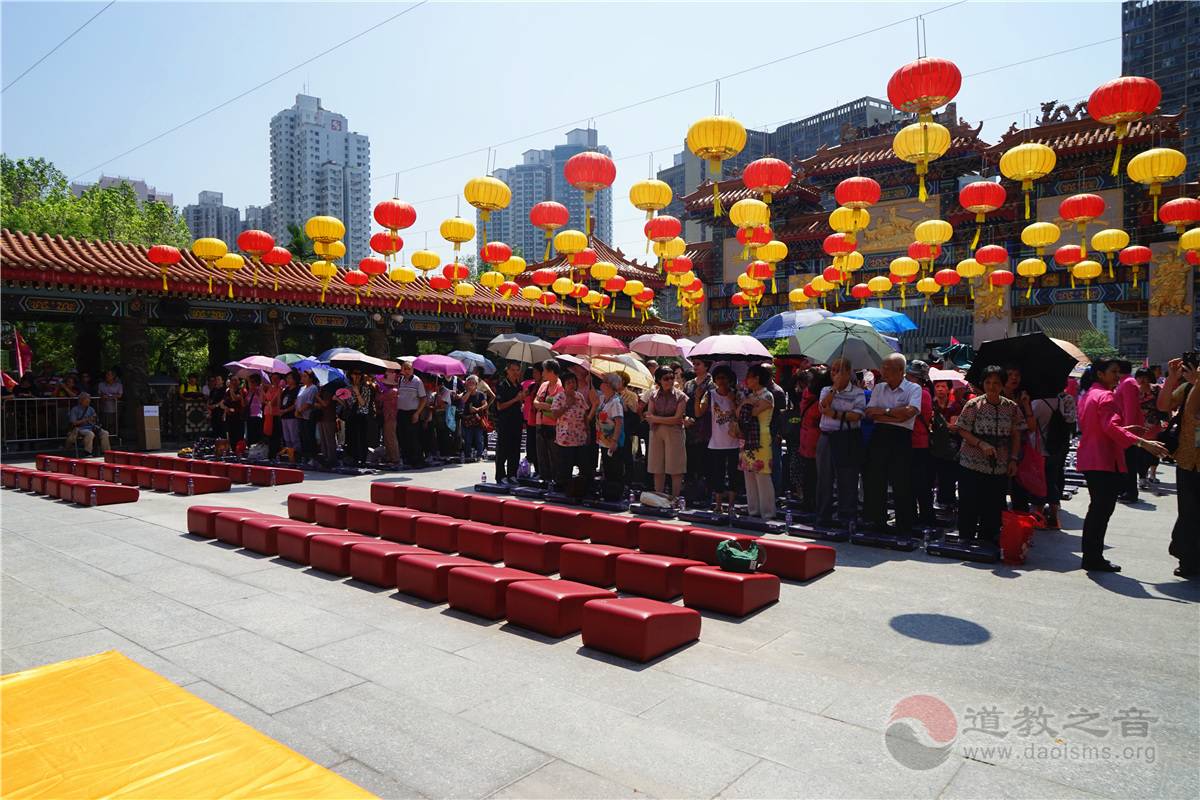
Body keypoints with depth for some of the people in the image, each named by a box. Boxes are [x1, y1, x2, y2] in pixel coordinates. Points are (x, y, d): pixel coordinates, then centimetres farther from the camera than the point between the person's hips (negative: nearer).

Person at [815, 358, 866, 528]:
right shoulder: (826, 390, 13)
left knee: (847, 480, -1)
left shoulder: (857, 392, 0)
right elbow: (823, 406, -7)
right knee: (824, 478, 8)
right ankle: (823, 517, 17)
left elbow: (856, 415, -13)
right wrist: (835, 387, -11)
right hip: (827, 438, 4)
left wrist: (834, 414, -12)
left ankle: (847, 518, 8)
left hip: (848, 439, -4)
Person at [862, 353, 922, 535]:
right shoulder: (879, 388, 13)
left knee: (902, 485, 0)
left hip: (901, 439, -4)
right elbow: (870, 413, 2)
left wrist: (884, 411, -6)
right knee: (875, 482, 8)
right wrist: (896, 416, -9)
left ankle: (904, 528, 12)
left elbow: (910, 411, -17)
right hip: (879, 436, 5)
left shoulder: (913, 389, 0)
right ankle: (877, 523, 21)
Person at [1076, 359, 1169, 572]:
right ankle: (1094, 559, 0)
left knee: (1097, 509, 15)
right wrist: (1142, 442, -31)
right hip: (1104, 461, -10)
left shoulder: (1089, 395, 17)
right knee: (1102, 510, -5)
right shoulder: (1106, 396, -13)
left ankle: (1091, 557, 19)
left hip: (1088, 459, 10)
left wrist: (1124, 430, 28)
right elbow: (1111, 427, -26)